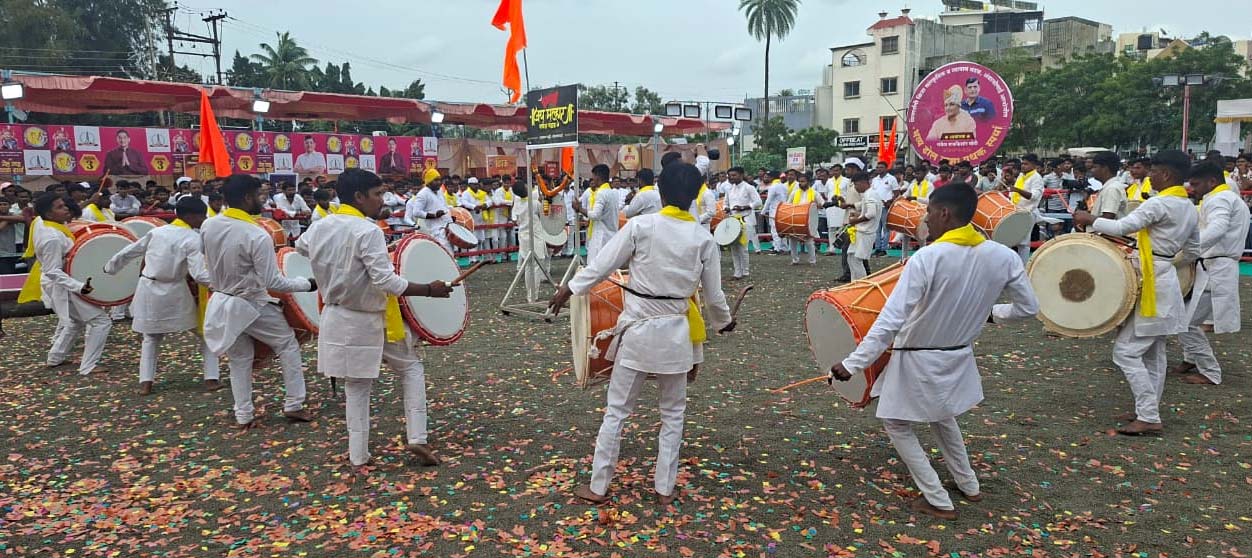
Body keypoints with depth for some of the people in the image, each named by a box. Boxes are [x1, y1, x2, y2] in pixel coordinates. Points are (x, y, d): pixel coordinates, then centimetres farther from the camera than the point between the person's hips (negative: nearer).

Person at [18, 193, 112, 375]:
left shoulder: (40, 222, -3)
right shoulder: (52, 239, -30)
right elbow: (54, 272, -29)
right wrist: (78, 287, -36)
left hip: (58, 284, 10)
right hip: (63, 286, -10)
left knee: (74, 320, 30)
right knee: (101, 321, -6)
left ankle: (56, 357, 40)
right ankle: (88, 366, -2)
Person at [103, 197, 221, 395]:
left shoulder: (156, 231, 3)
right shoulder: (192, 238, -13)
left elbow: (129, 252, 13)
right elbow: (200, 274, -22)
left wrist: (109, 267, 28)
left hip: (149, 289, 5)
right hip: (174, 293, -5)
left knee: (151, 338, 24)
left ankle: (145, 383, 15)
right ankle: (211, 379, 5)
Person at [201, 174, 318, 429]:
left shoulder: (208, 226, -5)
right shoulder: (257, 236, -25)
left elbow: (209, 261, 11)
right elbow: (273, 283, -23)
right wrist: (308, 284, -12)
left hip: (222, 303, 6)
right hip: (252, 305, -6)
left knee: (239, 360, 18)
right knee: (288, 345, 14)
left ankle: (244, 416, 24)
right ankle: (294, 405, 17)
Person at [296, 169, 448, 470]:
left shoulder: (318, 227, 1)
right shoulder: (368, 231, -21)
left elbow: (299, 250, 19)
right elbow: (386, 281, -26)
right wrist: (430, 289, -17)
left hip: (338, 320, 6)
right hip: (372, 320, -6)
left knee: (355, 386, 16)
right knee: (412, 368, 13)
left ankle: (358, 455, 21)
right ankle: (417, 438, 7)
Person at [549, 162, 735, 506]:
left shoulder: (640, 226, -10)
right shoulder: (704, 238, -3)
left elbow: (602, 264, -5)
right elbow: (714, 294, 3)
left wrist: (569, 289, 9)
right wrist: (724, 322, 23)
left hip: (637, 329, -1)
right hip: (675, 334, 2)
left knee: (616, 411, 10)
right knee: (672, 414, 18)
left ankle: (598, 487, 19)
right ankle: (665, 488, 24)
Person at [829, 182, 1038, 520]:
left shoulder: (927, 258, -26)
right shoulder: (1002, 257, -10)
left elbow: (891, 321, -29)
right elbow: (1028, 308, 1)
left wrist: (852, 365, -25)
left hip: (918, 362, -6)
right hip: (959, 358, 6)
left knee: (896, 424, 16)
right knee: (941, 416, 32)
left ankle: (939, 502, 18)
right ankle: (969, 485, 42)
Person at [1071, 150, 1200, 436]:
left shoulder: (1159, 203, -17)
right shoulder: (1189, 208, 12)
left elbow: (1123, 226, -26)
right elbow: (1193, 250, 20)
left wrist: (1090, 220, -13)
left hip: (1151, 284, -10)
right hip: (1164, 280, 10)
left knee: (1126, 351, -8)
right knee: (1153, 353, 16)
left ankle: (1149, 418, -6)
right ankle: (1148, 410, 24)